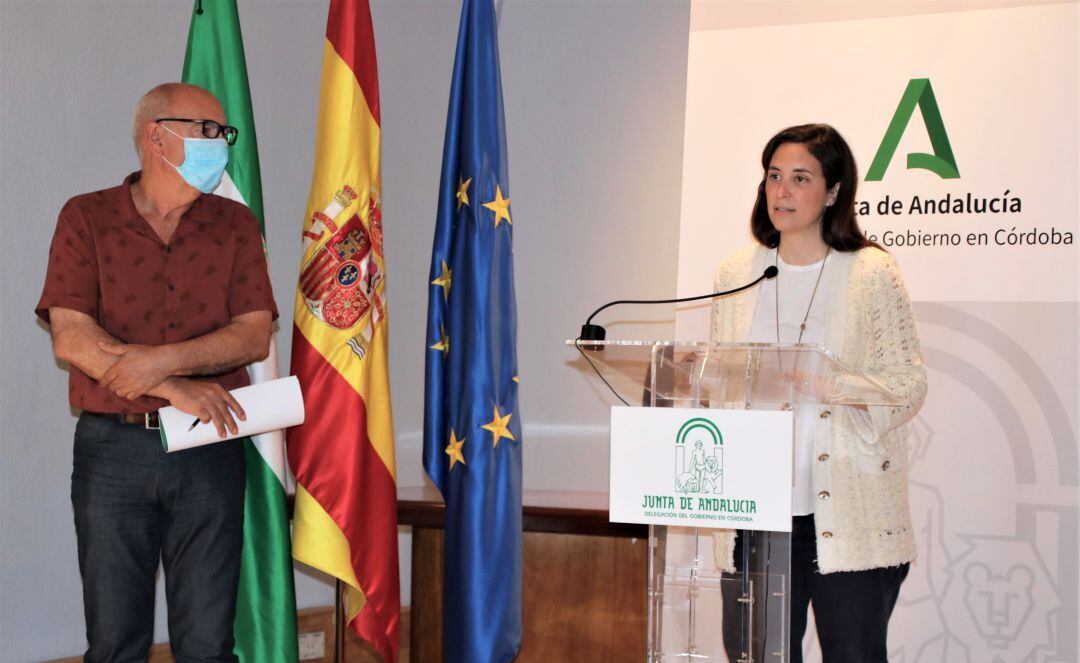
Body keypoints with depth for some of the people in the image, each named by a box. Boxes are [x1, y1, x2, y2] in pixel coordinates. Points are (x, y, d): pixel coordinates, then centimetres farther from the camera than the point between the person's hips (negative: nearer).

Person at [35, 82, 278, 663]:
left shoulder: (235, 224, 8)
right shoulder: (86, 218, 2)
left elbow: (255, 336, -3)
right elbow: (71, 338, -9)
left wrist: (164, 360, -17)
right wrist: (175, 389, -15)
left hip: (209, 449, 1)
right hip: (112, 448, -1)